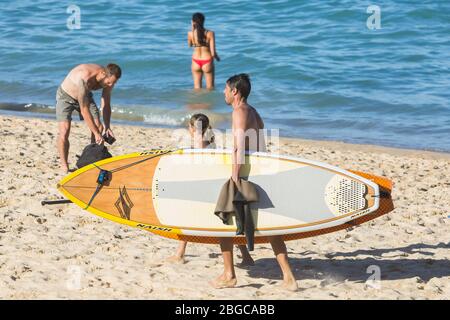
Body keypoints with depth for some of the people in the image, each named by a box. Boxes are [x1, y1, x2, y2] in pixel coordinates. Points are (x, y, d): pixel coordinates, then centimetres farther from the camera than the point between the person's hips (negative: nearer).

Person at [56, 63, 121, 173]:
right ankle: (64, 166, -13)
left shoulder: (109, 79, -21)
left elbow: (106, 105, -9)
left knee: (99, 127, -3)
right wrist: (96, 133, -37)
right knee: (64, 131, -20)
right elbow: (84, 110, -39)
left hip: (85, 96, 6)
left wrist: (107, 127, -19)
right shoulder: (84, 78, -42)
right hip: (65, 95, -6)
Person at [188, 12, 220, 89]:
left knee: (197, 88, 16)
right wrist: (217, 57, 7)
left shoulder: (190, 33, -11)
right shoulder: (210, 33, -16)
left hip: (196, 62, 2)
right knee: (210, 88, 15)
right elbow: (213, 53, -15)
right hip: (207, 62, -2)